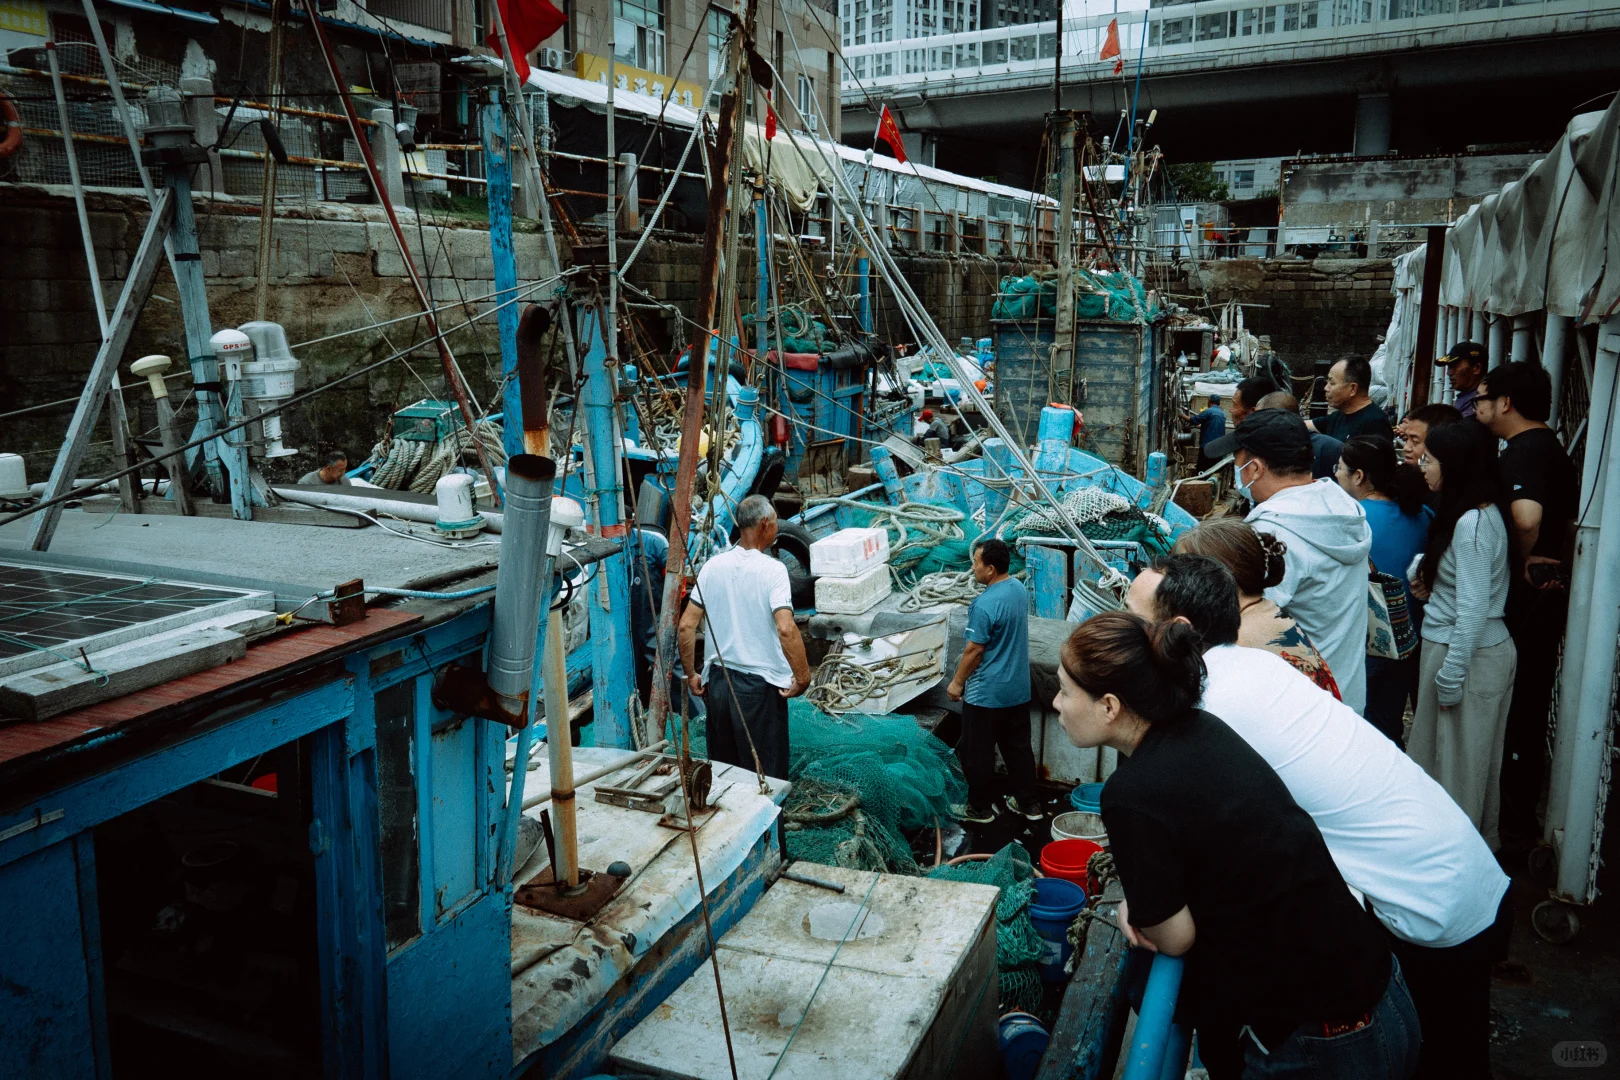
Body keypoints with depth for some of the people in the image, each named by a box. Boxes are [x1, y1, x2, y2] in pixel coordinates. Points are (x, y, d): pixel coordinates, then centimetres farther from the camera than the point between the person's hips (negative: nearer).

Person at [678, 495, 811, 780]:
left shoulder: (713, 566, 1)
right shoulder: (772, 570, -13)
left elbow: (686, 626, 0)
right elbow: (786, 629, -25)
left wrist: (691, 674, 10)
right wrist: (802, 678, -14)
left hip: (717, 681, 5)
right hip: (760, 684, -5)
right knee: (765, 777, 6)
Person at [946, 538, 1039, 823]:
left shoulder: (984, 604, -26)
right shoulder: (1019, 589, 1)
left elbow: (974, 650, -21)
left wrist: (957, 682, -7)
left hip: (986, 692, -8)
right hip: (1018, 688, 8)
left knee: (977, 752, 8)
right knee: (1018, 746, 19)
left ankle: (979, 808, 21)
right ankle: (1029, 803, 28)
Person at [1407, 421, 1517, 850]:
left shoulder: (1473, 522, -20)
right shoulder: (1483, 513, 9)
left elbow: (1473, 609, -22)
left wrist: (1450, 678, -18)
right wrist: (1432, 582, 4)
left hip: (1468, 654, -9)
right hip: (1486, 649, 9)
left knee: (1457, 758, 4)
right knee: (1460, 756, 19)